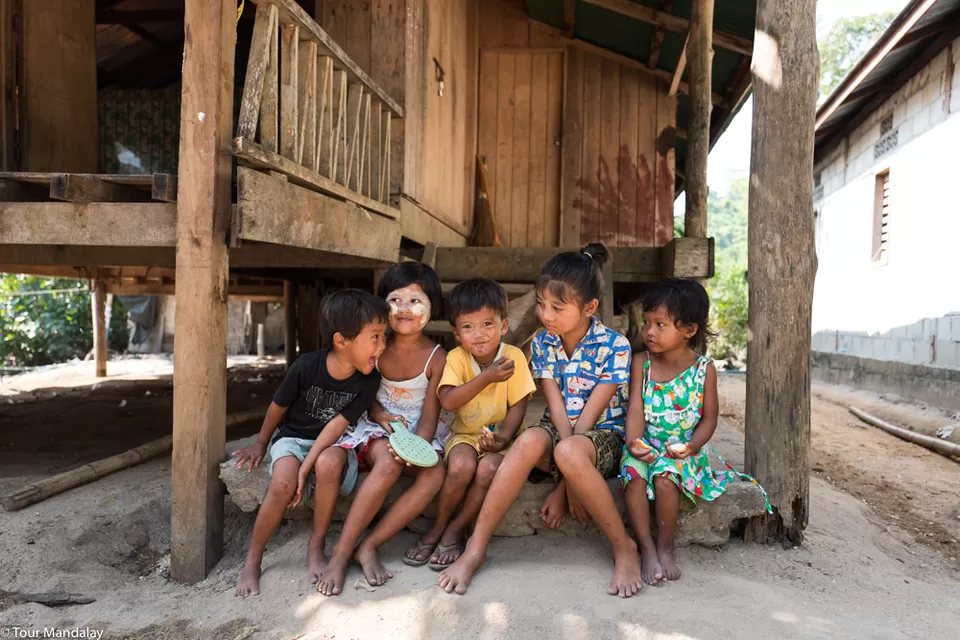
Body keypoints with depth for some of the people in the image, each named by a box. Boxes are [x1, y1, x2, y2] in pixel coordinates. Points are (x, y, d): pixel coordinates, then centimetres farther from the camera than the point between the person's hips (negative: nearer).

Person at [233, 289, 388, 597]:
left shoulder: (369, 379, -16)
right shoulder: (306, 367, -21)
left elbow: (338, 424, -18)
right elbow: (278, 406, -3)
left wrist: (306, 468, -25)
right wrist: (260, 443, 10)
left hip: (329, 442, 1)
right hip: (292, 436, -1)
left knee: (329, 463, -34)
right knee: (283, 483, -30)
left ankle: (316, 549, -15)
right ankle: (252, 560, -7)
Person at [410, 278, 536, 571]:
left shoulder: (513, 356, -10)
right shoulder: (456, 358, -9)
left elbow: (518, 405, -8)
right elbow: (447, 401, -22)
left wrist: (504, 437, -23)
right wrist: (486, 378, -29)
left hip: (499, 436, 0)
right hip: (465, 434, 1)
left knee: (488, 468, -30)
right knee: (461, 465, -30)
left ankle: (455, 530, -5)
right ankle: (437, 527, -3)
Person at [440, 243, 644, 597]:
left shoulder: (614, 346, -13)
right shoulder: (542, 343, -1)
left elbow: (588, 416, -17)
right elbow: (557, 408, -9)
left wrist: (564, 486, -19)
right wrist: (568, 478, -20)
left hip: (603, 436, -3)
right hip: (559, 431, 3)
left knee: (568, 451, -38)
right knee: (530, 440, -33)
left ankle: (624, 548, -18)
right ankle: (475, 549, -25)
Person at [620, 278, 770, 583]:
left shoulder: (704, 369, -2)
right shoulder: (641, 363, 1)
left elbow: (709, 417, 0)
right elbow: (636, 408, -6)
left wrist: (692, 446, -18)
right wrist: (634, 442, -24)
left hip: (682, 448, -2)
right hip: (645, 444, 2)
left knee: (665, 477, -30)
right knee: (633, 476, -28)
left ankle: (666, 546, -8)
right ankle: (647, 549, -14)